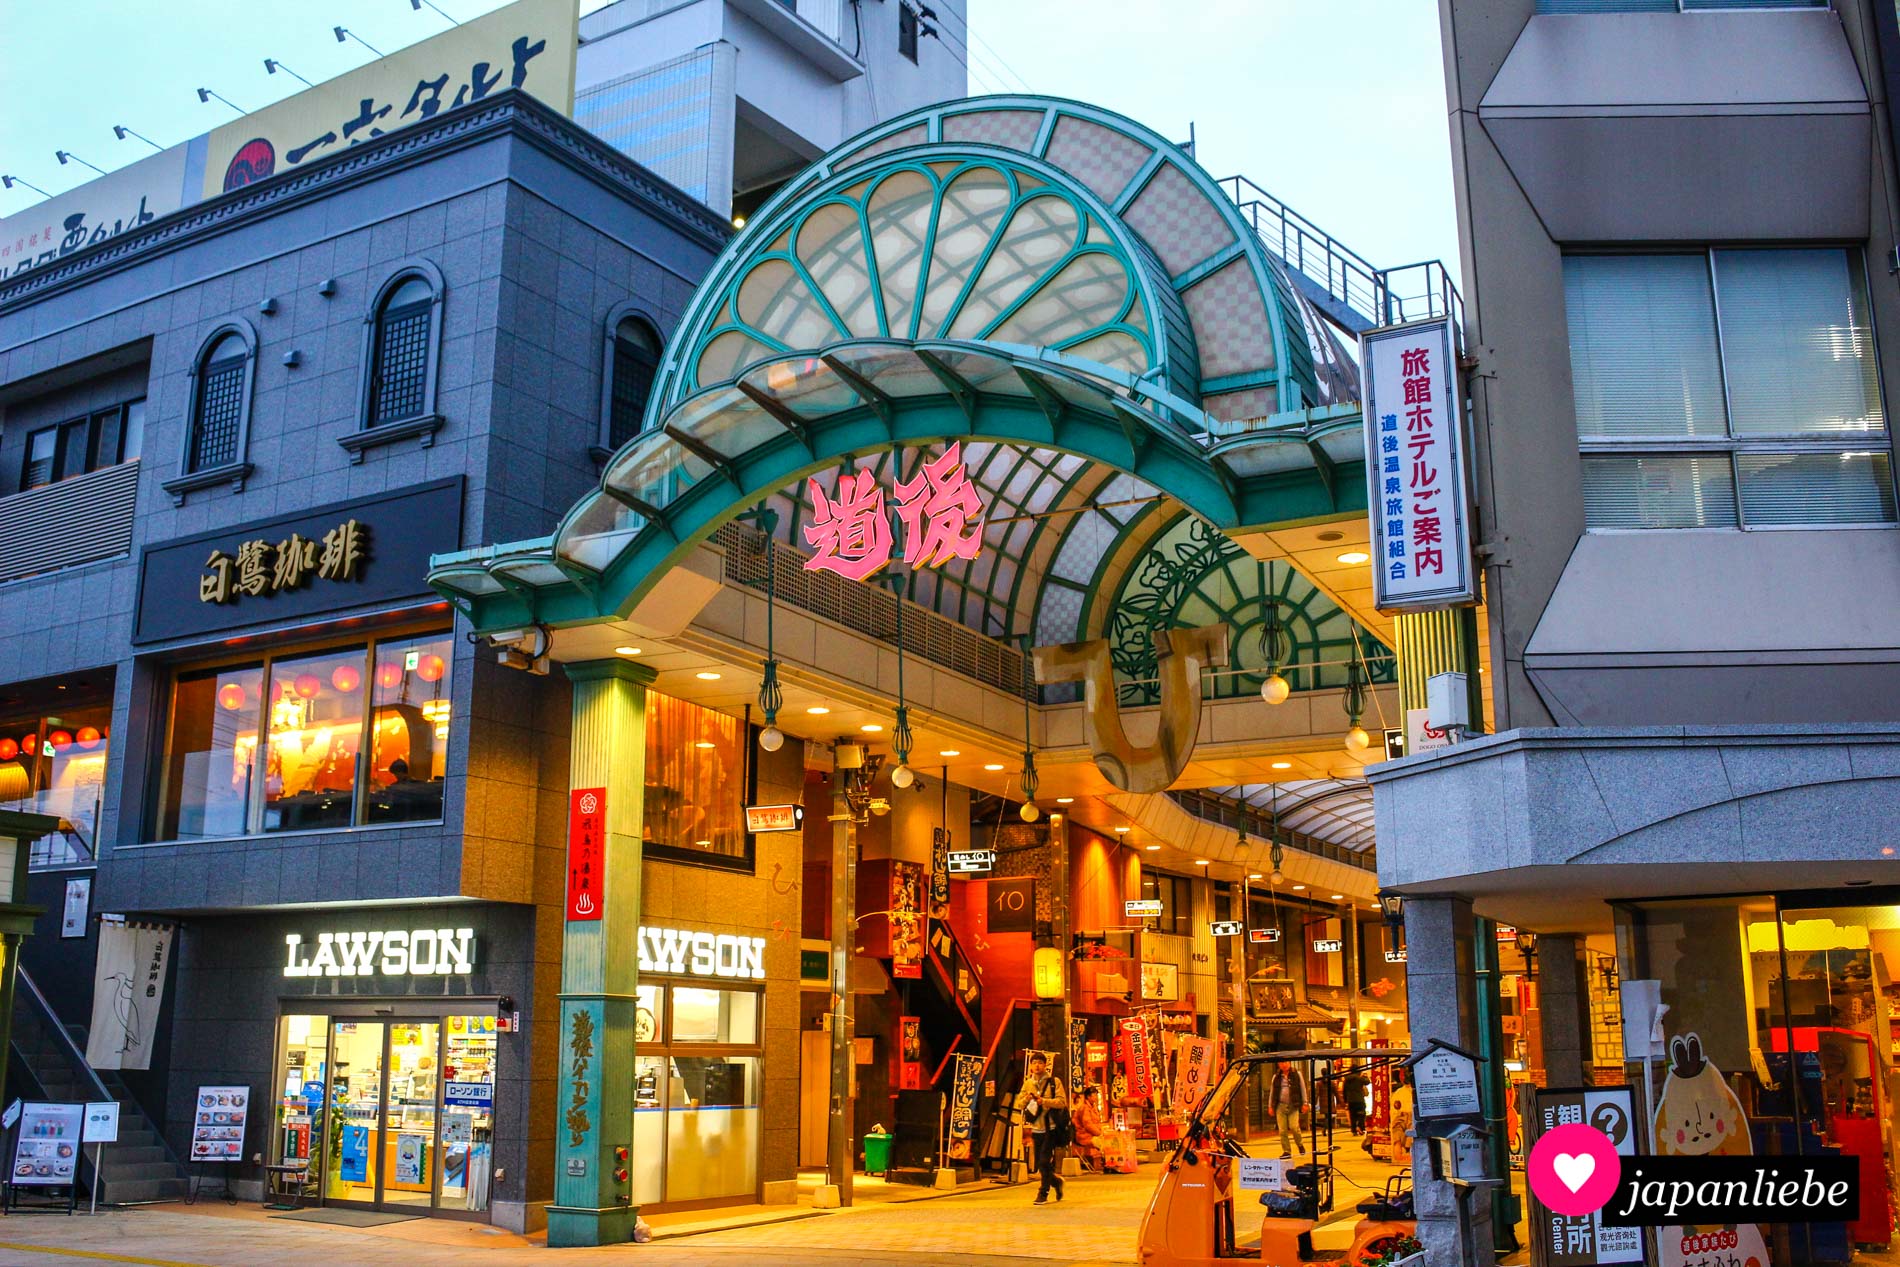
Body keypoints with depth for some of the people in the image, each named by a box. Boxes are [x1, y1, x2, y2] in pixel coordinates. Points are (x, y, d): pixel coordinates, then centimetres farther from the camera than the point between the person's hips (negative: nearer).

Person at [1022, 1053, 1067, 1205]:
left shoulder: (1054, 1082, -2)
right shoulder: (1028, 1083, 11)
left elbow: (1062, 1102, -10)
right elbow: (1020, 1104, 12)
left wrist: (1044, 1101, -20)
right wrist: (1026, 1099, -10)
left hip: (1050, 1127, -5)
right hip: (1036, 1128, 5)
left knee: (1045, 1161, -11)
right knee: (1040, 1165, 10)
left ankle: (1043, 1193, -1)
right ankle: (1056, 1181, 35)